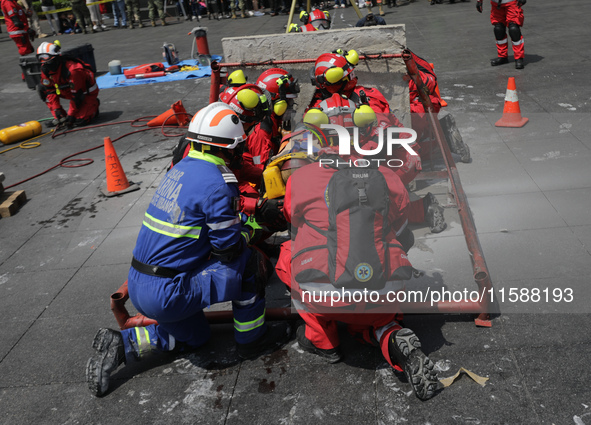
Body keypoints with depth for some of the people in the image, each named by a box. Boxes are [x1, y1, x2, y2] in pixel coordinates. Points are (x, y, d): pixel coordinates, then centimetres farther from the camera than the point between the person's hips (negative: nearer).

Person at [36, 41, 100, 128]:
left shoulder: (72, 71, -34)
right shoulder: (45, 70, -10)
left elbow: (76, 95, -27)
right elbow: (50, 90, -2)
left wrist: (71, 115, -21)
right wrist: (56, 109, -11)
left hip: (87, 93, -8)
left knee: (79, 120, -25)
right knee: (42, 89, -3)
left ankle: (93, 105, 7)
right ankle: (59, 117, 2)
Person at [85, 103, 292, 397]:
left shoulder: (181, 168, 7)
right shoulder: (216, 183, -20)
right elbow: (229, 246, -14)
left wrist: (240, 222, 18)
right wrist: (251, 232, 5)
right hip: (166, 294, -9)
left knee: (195, 337, 28)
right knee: (246, 261, -2)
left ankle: (120, 345, 17)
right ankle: (251, 340, 11)